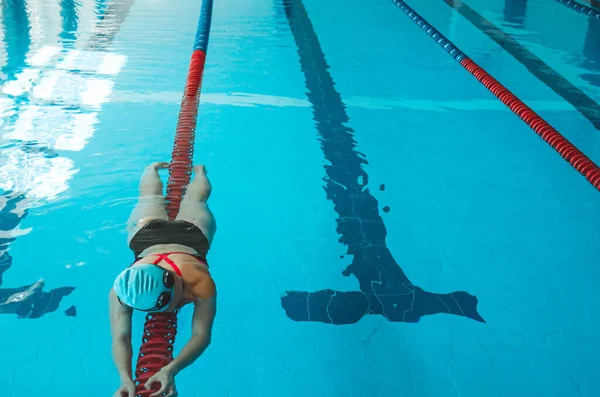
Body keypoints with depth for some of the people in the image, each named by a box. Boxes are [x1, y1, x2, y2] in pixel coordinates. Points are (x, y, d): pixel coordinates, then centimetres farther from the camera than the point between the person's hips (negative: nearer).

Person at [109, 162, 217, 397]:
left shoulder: (202, 284, -49)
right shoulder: (121, 292, -45)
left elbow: (202, 336, -50)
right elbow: (119, 338, -46)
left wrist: (171, 371, -68)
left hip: (192, 232, 0)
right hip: (147, 233, 0)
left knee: (195, 199, 34)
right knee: (150, 197, 34)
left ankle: (199, 171, 66)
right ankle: (153, 168, 66)